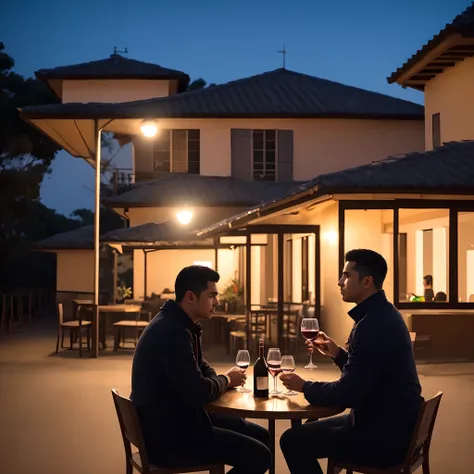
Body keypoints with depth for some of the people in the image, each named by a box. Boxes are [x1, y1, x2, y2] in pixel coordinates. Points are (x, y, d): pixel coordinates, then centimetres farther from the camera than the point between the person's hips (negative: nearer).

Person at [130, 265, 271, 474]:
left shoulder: (178, 325, 9)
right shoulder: (172, 332, -25)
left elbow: (203, 370, 19)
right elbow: (197, 393, -27)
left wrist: (222, 380, -4)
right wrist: (226, 380, -6)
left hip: (177, 419, 11)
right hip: (168, 437, -11)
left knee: (260, 435, 13)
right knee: (259, 455, -14)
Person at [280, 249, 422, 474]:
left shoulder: (374, 324, -24)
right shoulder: (382, 315, 10)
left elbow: (348, 393, -24)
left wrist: (304, 386, -9)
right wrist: (338, 354, 5)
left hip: (383, 436, -11)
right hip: (390, 424, 11)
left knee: (292, 440, -6)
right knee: (309, 429, 23)